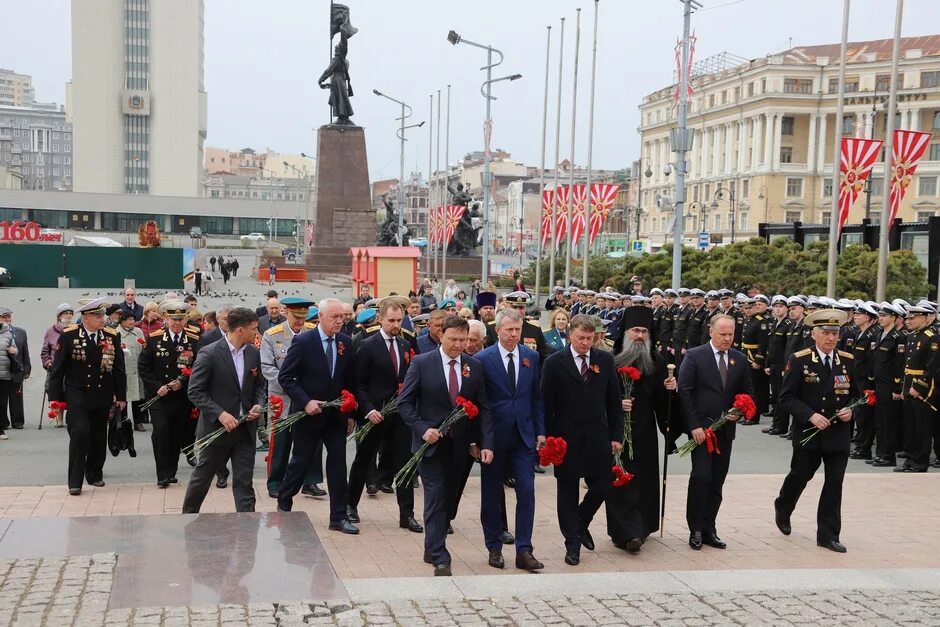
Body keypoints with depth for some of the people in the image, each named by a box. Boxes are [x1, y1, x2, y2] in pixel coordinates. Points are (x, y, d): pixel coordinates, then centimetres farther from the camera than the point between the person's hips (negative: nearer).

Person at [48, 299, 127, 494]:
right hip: (77, 395, -4)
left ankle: (95, 475, 28)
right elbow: (58, 368, -4)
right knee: (80, 433, -14)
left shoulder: (111, 336, 2)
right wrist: (55, 397, -7)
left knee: (99, 436, 11)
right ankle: (75, 481, -7)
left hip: (102, 396, 4)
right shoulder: (69, 335, -6)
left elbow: (118, 368, 7)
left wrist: (120, 396, 6)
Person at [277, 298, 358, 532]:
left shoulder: (346, 342, 2)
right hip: (309, 413, -4)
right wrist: (305, 402, -19)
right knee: (301, 461, 7)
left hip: (336, 414, 4)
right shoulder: (303, 342, -11)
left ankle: (338, 517, 9)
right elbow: (285, 377, -10)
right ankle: (283, 504, 29)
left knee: (338, 462, 3)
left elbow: (350, 380, 9)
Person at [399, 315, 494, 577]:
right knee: (435, 500, -6)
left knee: (449, 500, 12)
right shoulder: (421, 363, -6)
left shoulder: (475, 367, 4)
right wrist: (422, 429, -16)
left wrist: (486, 443, -5)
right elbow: (405, 402, -4)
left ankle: (432, 548, 29)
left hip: (460, 445, 4)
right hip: (431, 443, -4)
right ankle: (440, 558, -4)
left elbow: (483, 408, 5)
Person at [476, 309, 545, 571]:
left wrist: (540, 431, 4)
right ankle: (494, 548, 20)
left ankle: (524, 550, 3)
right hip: (494, 436, -2)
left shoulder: (531, 357, 5)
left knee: (526, 491, -4)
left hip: (524, 435, 2)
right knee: (492, 494, 7)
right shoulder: (483, 359, -6)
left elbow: (537, 397, 9)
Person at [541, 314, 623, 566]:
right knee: (568, 491, 5)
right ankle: (572, 544, 16)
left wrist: (616, 435, 3)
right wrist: (550, 438, -7)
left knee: (602, 486, 4)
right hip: (566, 438, -2)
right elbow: (546, 404, -3)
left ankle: (581, 524, 32)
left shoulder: (605, 360, 4)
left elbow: (613, 401, 7)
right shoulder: (554, 363, -4)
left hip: (597, 436, 3)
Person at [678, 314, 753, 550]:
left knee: (717, 480, 7)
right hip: (700, 428, -5)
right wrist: (694, 425, -13)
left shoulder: (740, 359, 10)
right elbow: (684, 391, -8)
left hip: (725, 430, 5)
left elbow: (746, 392, 16)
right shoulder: (694, 356, -4)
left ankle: (708, 528, 15)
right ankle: (696, 530, -1)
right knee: (701, 476, -11)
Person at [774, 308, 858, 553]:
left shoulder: (848, 361, 3)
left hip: (839, 434, 3)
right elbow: (787, 396, -9)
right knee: (800, 476, 12)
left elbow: (856, 394, 12)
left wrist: (850, 411, -9)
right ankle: (782, 509, 42)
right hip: (808, 433, -3)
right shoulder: (799, 360, -8)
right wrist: (810, 415, -21)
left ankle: (828, 535, 13)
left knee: (835, 483, 3)